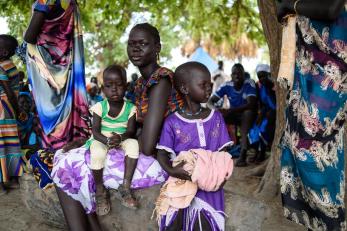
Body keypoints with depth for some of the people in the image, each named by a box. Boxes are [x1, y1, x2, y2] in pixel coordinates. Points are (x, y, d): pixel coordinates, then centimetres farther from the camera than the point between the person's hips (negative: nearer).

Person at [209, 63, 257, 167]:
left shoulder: (249, 84, -20)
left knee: (248, 112, -37)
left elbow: (251, 104, -33)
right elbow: (210, 101, -11)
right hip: (234, 115, 4)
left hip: (247, 116, -4)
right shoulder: (227, 86, -10)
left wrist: (230, 110, -41)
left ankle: (243, 153, -44)